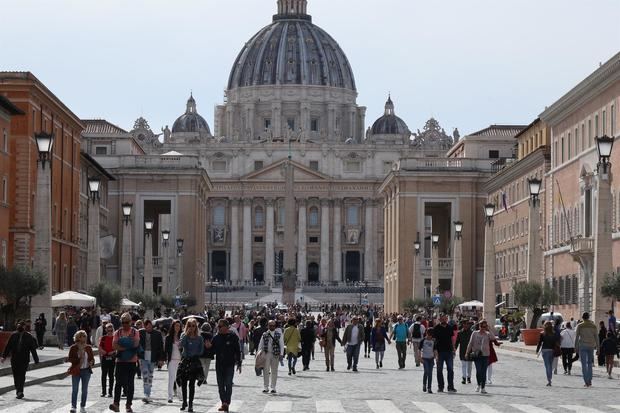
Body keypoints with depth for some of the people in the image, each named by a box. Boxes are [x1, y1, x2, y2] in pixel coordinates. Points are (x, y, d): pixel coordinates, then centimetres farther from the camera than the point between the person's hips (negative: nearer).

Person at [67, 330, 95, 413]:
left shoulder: (88, 348, 6)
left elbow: (92, 358, 11)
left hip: (86, 371, 3)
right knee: (75, 389, 0)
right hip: (76, 371, -3)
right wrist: (79, 359, -22)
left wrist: (91, 362, -10)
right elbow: (70, 359, -7)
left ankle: (82, 406, 16)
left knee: (85, 390, 7)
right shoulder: (73, 348, -4)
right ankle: (73, 406, 6)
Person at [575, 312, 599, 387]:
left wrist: (576, 347, 4)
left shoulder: (579, 326, -3)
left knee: (584, 364, 1)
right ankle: (589, 381, 12)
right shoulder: (593, 326, 3)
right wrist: (598, 347, 8)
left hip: (582, 346, -2)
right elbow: (596, 337, 3)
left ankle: (586, 382, -7)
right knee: (589, 364, 16)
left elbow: (576, 337, -3)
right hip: (591, 346, 2)